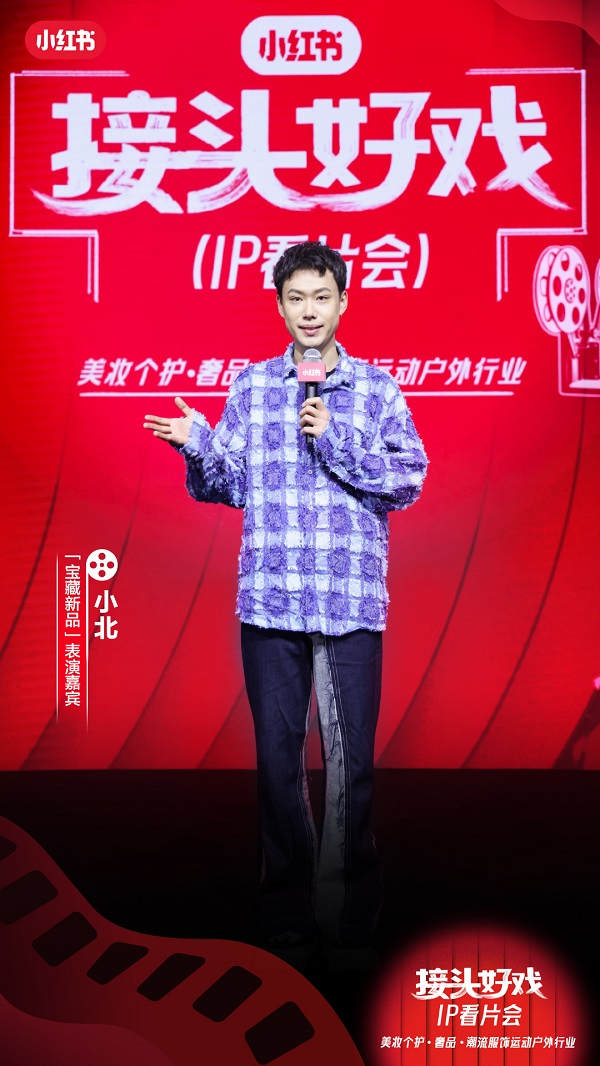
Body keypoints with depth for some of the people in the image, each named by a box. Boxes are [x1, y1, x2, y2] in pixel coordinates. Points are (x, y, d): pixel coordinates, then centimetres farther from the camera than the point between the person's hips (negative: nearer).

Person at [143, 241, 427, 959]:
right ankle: (286, 907, 22)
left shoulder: (376, 389, 8)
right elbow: (227, 485, 9)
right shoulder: (251, 388, 12)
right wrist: (198, 447, -10)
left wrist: (337, 440, -11)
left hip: (352, 602, -1)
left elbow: (408, 481, 0)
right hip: (269, 601, 1)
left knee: (351, 757, 1)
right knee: (278, 752, 7)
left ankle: (351, 910, 17)